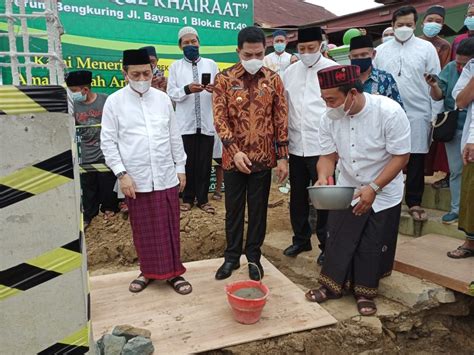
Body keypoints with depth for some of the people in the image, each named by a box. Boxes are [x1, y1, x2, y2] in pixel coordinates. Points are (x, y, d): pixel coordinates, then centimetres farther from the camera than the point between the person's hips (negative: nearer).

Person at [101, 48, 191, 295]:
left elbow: (174, 136, 10)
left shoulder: (162, 98, 6)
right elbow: (108, 142, -3)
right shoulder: (114, 101, -2)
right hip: (136, 179, -1)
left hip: (166, 177, 2)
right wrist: (121, 173, -10)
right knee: (143, 229, 11)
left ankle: (173, 272, 22)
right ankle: (148, 271, 29)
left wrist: (180, 168, 9)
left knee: (169, 228, 8)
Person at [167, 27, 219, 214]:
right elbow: (171, 93, -1)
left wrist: (215, 89, -19)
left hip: (206, 122, 1)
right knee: (188, 162, 7)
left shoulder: (211, 64, 10)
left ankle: (203, 199, 17)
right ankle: (187, 198, 21)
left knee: (205, 162, 5)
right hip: (185, 123, 0)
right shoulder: (175, 66, 8)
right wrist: (187, 89, -19)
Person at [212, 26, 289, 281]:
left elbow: (281, 119, 2)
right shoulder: (224, 79, -3)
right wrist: (234, 151, -16)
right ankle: (231, 256, 27)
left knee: (258, 209, 10)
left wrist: (283, 156, -1)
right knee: (233, 209, 11)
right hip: (234, 157, 0)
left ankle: (254, 256, 26)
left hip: (263, 157, 1)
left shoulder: (273, 79, 1)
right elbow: (219, 118, -6)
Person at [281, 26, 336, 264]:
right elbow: (284, 109, 11)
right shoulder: (290, 72, 9)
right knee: (297, 196, 13)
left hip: (322, 146, -4)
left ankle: (327, 244, 20)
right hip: (296, 145, 4)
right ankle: (301, 239, 29)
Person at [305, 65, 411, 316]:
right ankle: (331, 285, 28)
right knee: (338, 240, 9)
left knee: (373, 247, 8)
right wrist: (323, 177, -26)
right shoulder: (329, 118, -13)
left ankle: (365, 293, 28)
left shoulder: (389, 112, -25)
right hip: (346, 191, 3)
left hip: (383, 193, -3)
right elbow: (328, 155, -5)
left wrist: (373, 188, -28)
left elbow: (401, 156, -21)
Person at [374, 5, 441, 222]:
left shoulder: (426, 48, 4)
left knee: (416, 160, 4)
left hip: (418, 115, -1)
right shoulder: (380, 50, 8)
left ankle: (414, 202, 17)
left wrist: (436, 115, -3)